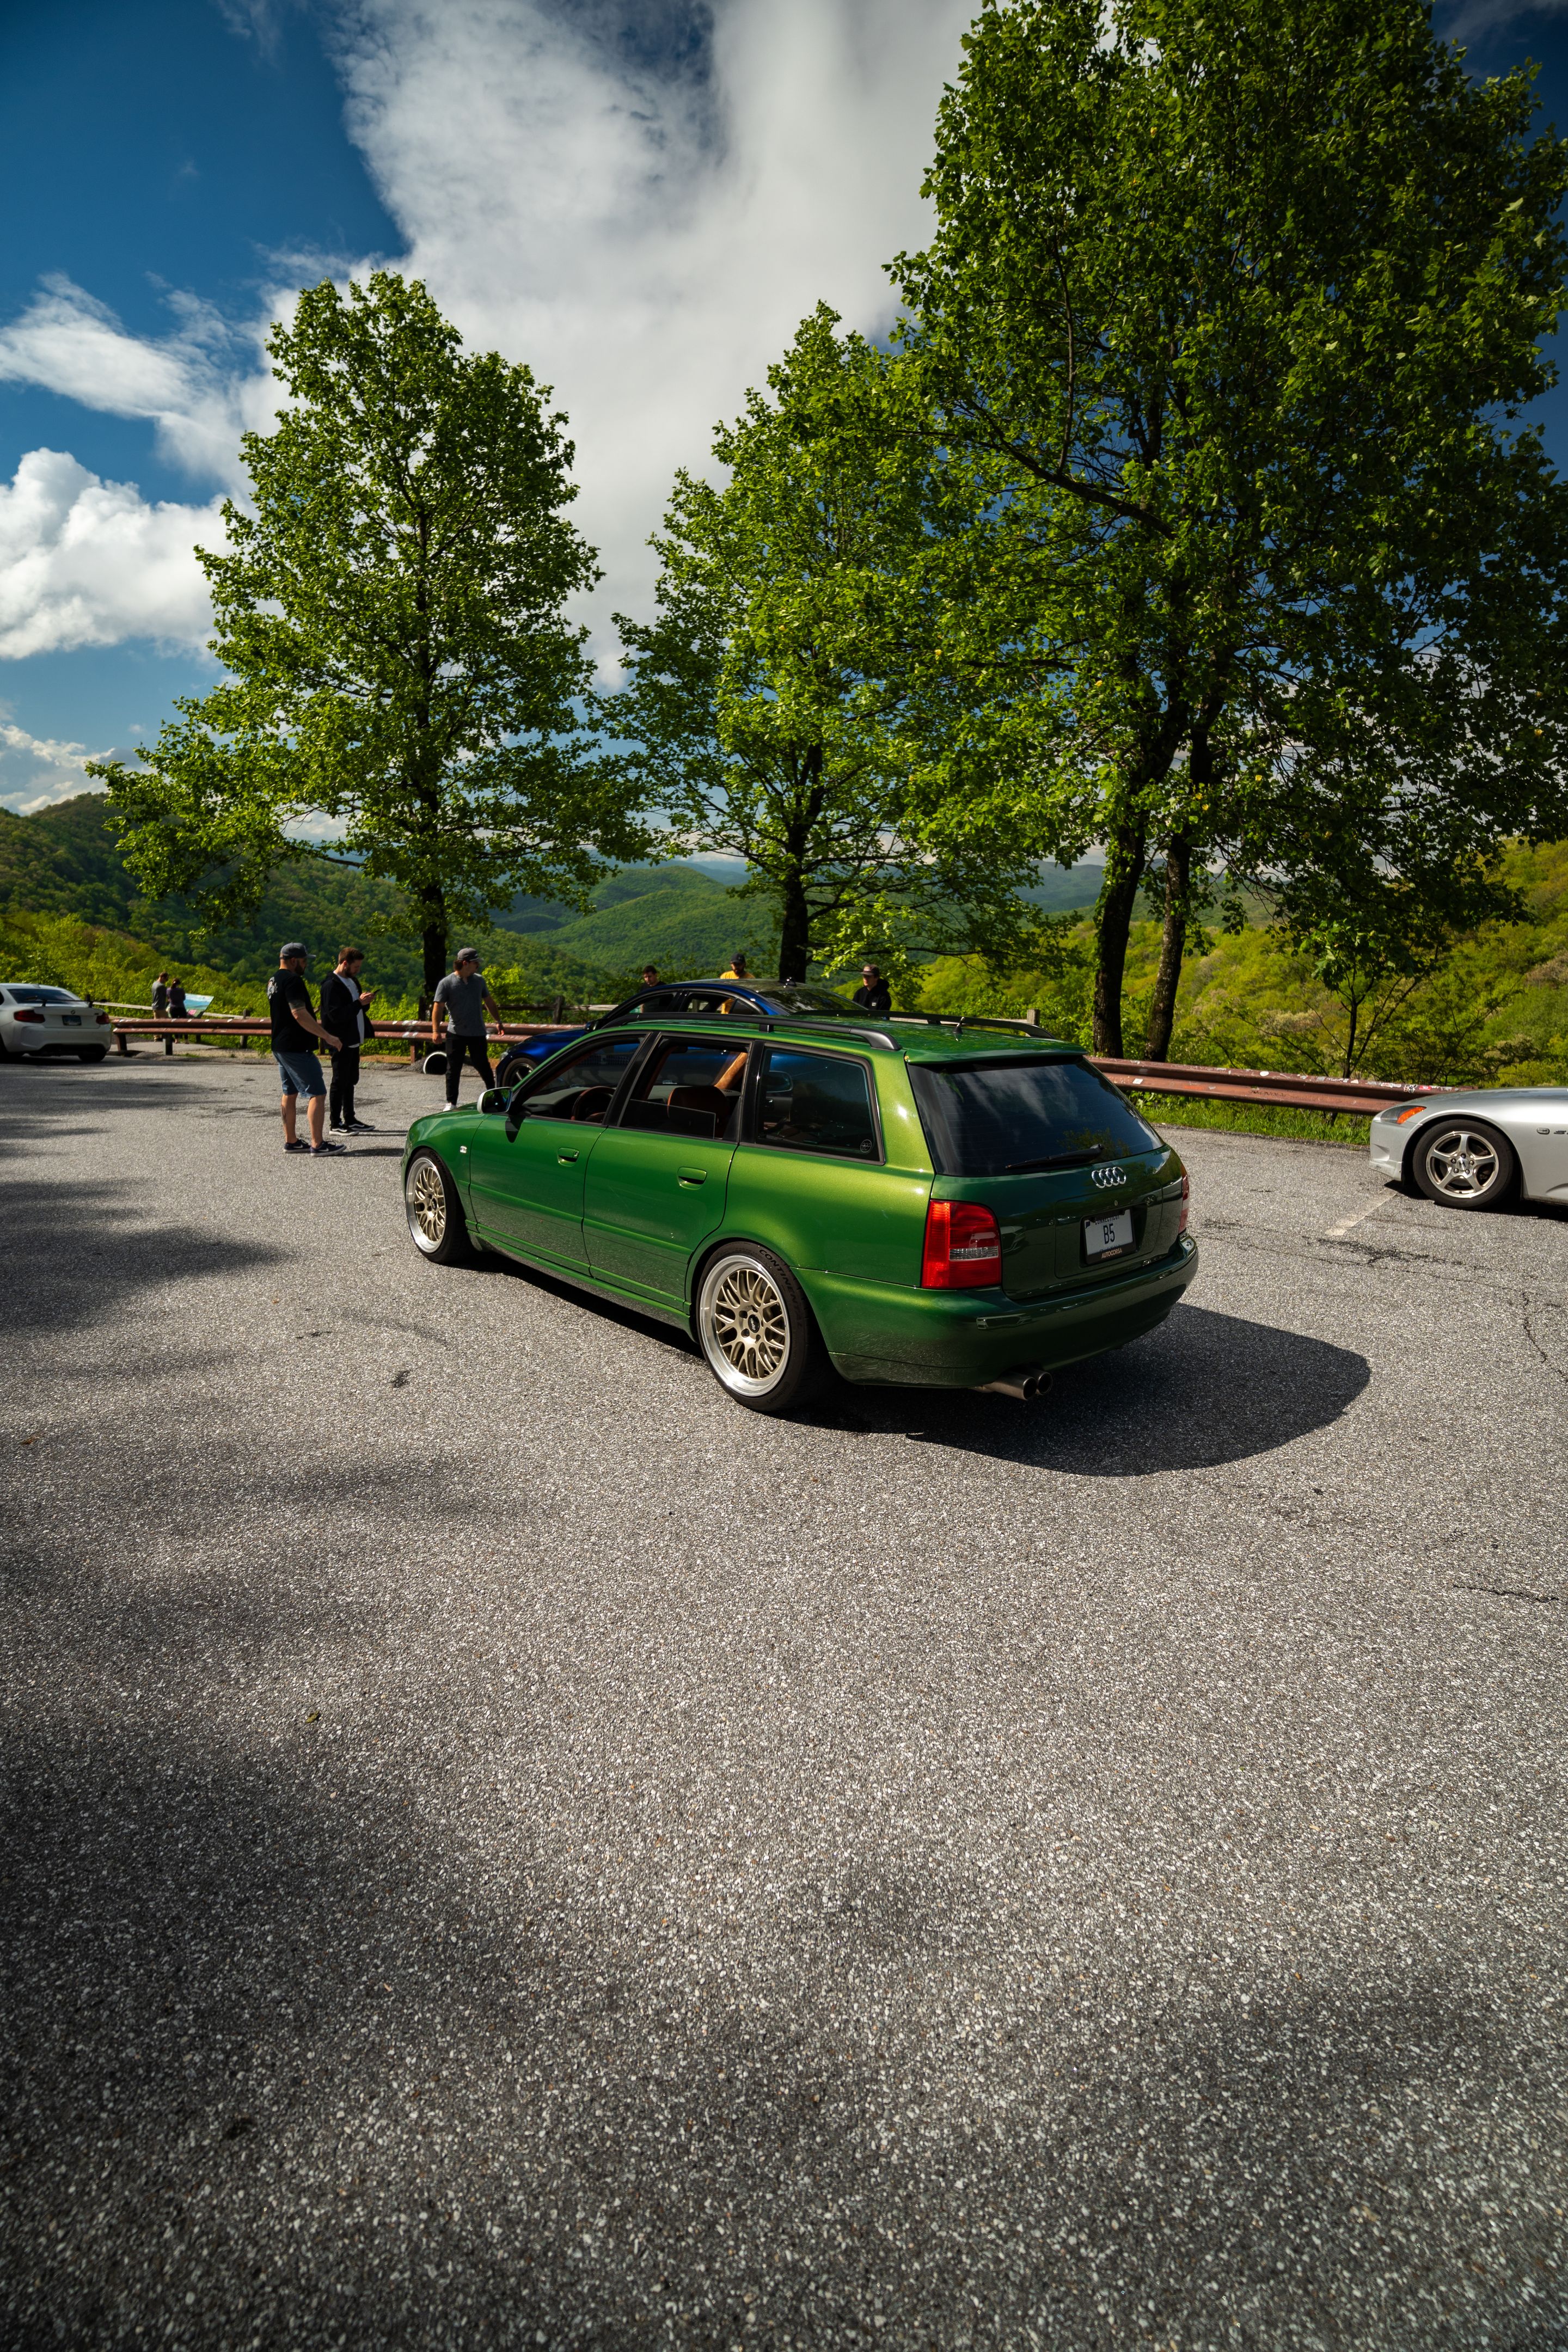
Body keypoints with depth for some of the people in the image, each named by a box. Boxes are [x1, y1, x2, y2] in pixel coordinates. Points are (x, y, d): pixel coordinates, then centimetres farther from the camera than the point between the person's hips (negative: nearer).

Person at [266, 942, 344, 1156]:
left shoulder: (273, 981, 15)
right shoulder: (293, 980, -16)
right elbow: (300, 1014, -23)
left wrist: (316, 1026, 27)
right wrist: (327, 1036, -22)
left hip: (280, 1046, 11)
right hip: (297, 1048, -11)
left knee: (290, 1093, 16)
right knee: (317, 1093, -8)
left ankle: (290, 1141, 21)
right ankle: (317, 1145, -11)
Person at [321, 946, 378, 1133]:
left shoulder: (352, 981, 14)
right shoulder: (331, 985, -15)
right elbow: (336, 1015, -23)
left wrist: (364, 1001, 1)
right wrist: (359, 1003, -24)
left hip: (354, 1040, 9)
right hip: (341, 1043, -9)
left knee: (350, 1081, 15)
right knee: (340, 1082, -3)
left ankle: (350, 1120, 24)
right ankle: (336, 1124, 3)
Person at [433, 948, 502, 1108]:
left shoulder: (479, 980, 6)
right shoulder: (446, 983, -5)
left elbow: (490, 1002, 17)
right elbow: (438, 1008, -8)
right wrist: (436, 1030, -17)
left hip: (477, 1033, 2)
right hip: (456, 1033, -2)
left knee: (483, 1065, 9)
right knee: (453, 1069, 2)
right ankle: (451, 1103, 9)